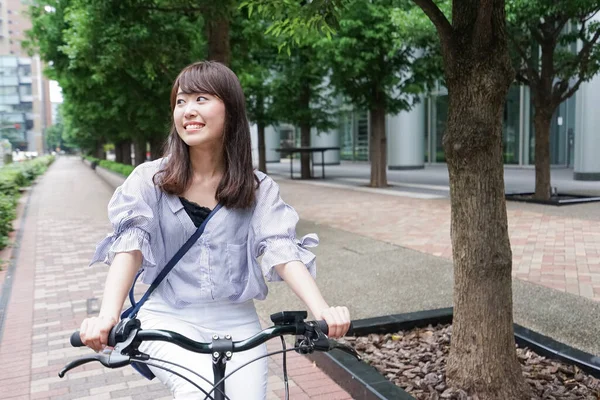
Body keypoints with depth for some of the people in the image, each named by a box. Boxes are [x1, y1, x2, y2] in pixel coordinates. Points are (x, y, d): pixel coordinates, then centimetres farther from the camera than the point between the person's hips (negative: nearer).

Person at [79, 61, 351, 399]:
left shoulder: (259, 188, -1)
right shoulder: (150, 180, -2)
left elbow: (283, 249, -12)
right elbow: (130, 245, -13)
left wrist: (321, 309, -28)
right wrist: (108, 314, -31)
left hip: (236, 323, 2)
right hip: (170, 319, -2)